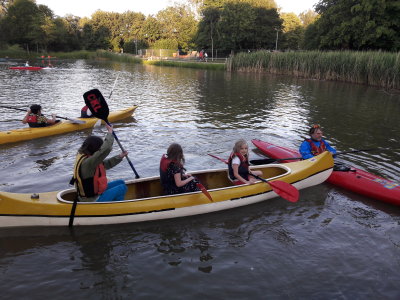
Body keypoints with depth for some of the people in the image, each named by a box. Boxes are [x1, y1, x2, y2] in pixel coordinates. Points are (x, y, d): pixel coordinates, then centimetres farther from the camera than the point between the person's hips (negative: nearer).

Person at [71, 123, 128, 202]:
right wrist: (110, 132, -25)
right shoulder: (87, 162, -30)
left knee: (121, 182, 17)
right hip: (92, 201, -10)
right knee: (122, 188, -6)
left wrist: (120, 157, 1)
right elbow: (106, 149, -39)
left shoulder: (84, 156, 2)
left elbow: (106, 164, 10)